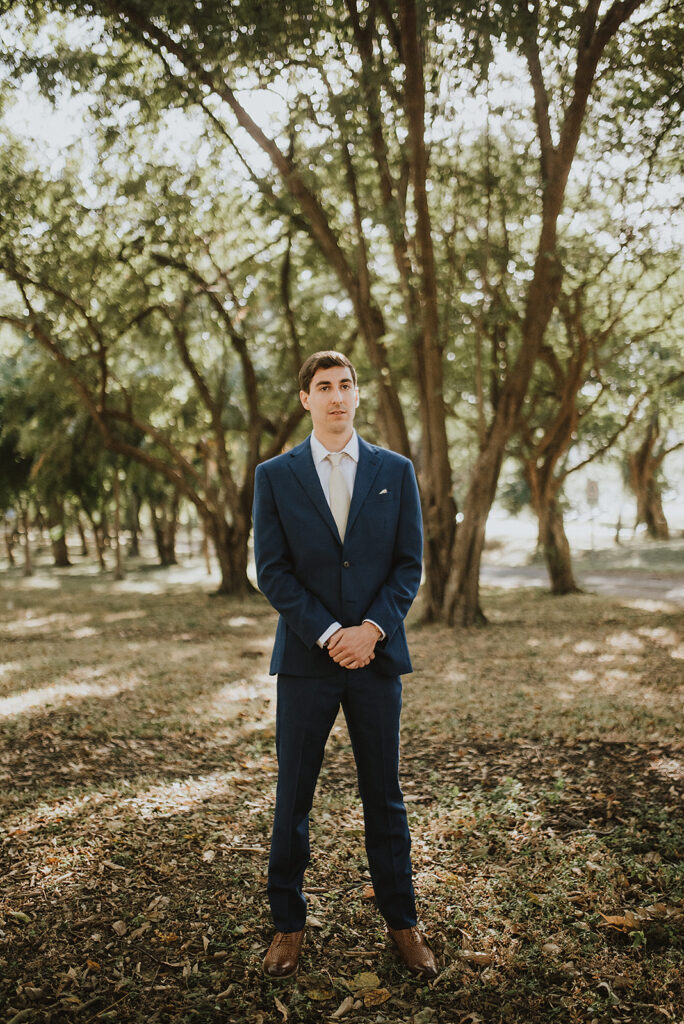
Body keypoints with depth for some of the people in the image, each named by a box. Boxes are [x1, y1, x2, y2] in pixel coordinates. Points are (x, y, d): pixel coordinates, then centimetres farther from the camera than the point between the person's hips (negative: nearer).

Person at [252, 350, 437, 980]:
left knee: (384, 796, 10)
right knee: (293, 797, 7)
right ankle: (289, 924, 23)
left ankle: (401, 922, 24)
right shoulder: (275, 476, 2)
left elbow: (409, 564, 2)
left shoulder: (396, 472, 6)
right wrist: (329, 634, -13)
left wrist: (371, 630, -12)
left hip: (377, 653, 1)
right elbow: (272, 572, -4)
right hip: (306, 658, 0)